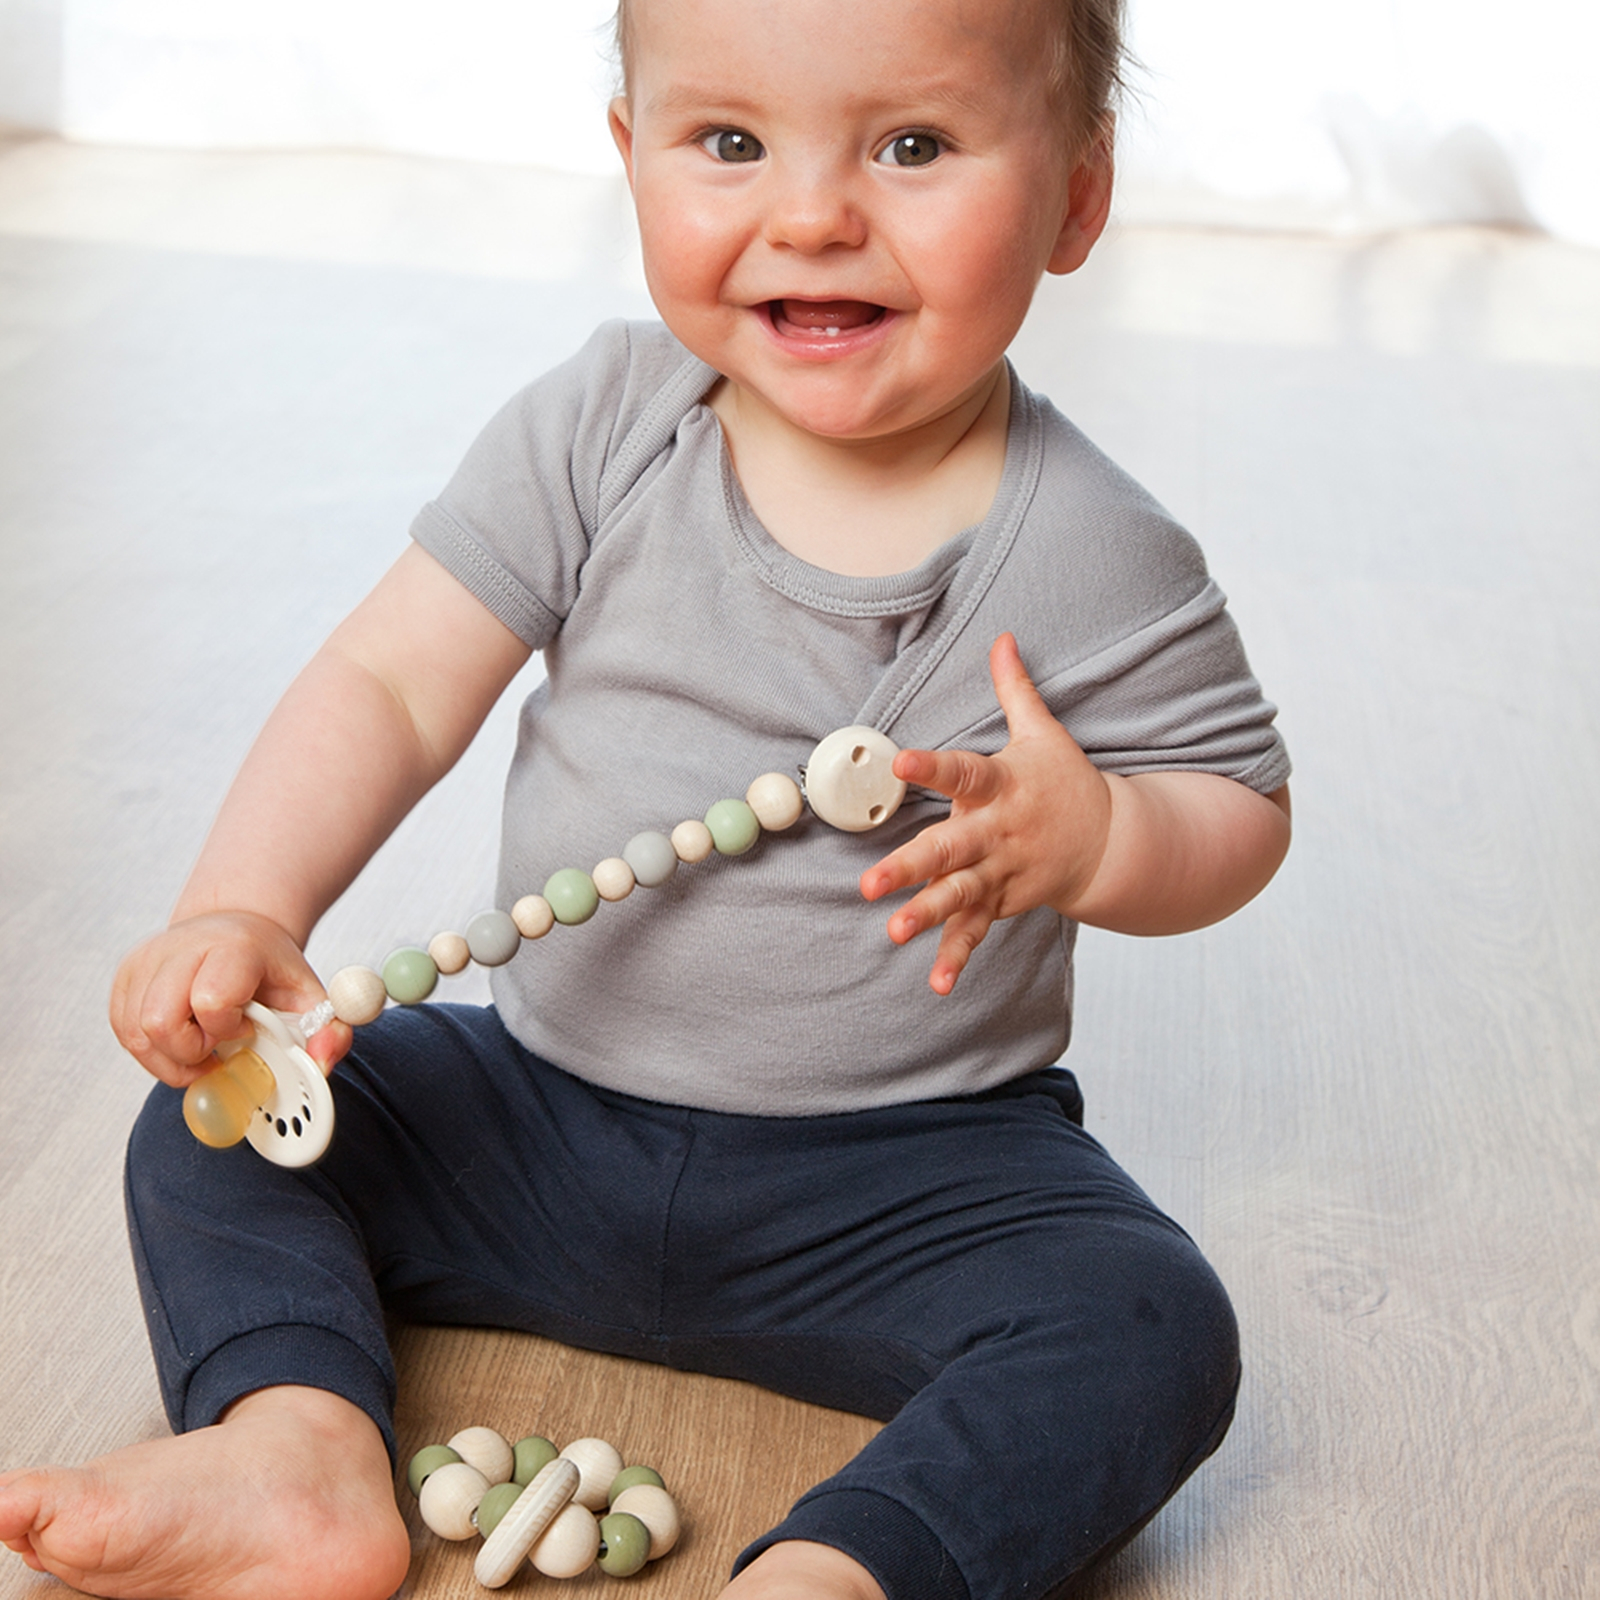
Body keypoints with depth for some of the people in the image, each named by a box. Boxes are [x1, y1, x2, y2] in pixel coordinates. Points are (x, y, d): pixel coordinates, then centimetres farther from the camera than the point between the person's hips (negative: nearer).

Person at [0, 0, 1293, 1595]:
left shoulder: (1094, 561, -14)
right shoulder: (601, 430, -7)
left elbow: (1240, 807, -3)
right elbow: (395, 681, -7)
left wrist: (1091, 838, -26)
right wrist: (240, 909, -22)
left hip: (908, 1171, -3)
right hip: (544, 1115, 4)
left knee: (1150, 1334, -27)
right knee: (217, 1131, -4)